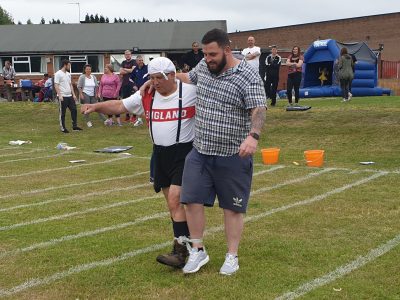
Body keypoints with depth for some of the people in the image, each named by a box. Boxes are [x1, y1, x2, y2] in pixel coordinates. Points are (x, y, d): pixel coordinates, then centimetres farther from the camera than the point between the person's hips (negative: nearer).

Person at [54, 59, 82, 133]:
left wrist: (73, 94, 13)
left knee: (74, 110, 8)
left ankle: (74, 126, 16)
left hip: (69, 96, 8)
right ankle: (63, 128, 7)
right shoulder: (58, 74, -9)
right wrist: (59, 95, -21)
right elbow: (56, 85, -14)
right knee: (62, 113, 0)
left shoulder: (68, 74, 15)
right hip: (63, 97, -8)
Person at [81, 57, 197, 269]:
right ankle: (187, 239, 27)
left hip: (184, 152, -6)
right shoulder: (146, 96, 5)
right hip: (160, 154, 6)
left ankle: (180, 251, -10)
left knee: (175, 200, -15)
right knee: (173, 202, 12)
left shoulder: (190, 91, -9)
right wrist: (96, 106, -1)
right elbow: (120, 106, 10)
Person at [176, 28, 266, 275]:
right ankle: (198, 250, 20)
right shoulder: (204, 66, 5)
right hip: (200, 152, 6)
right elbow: (188, 77, 27)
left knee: (232, 207, 7)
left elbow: (259, 110, -24)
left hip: (233, 155, -5)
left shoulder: (248, 76, -15)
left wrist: (253, 136, -41)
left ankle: (232, 256, 22)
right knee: (192, 200, 3)